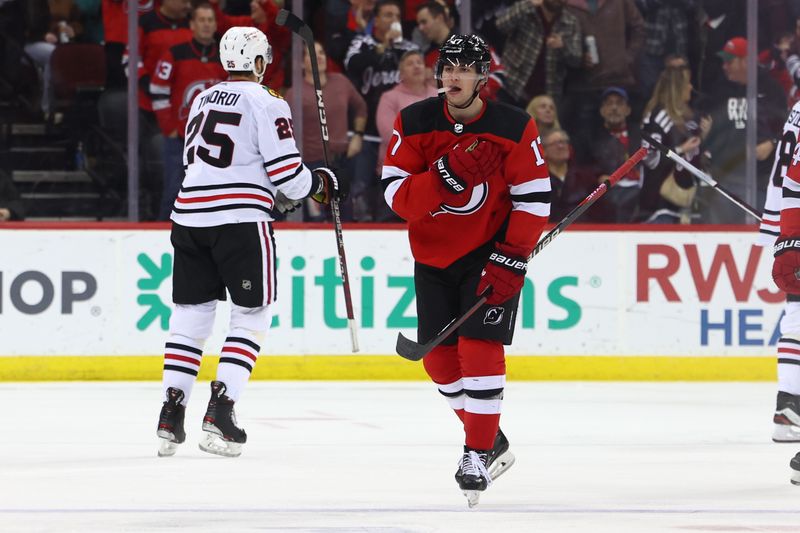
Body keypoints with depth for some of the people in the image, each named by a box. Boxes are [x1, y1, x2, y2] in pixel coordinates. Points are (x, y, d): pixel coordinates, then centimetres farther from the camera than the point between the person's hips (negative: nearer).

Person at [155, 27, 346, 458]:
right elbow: (286, 173, -10)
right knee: (252, 315, 3)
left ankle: (171, 413, 5)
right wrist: (319, 184, 10)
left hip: (190, 213, 6)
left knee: (191, 313, 12)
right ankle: (219, 411, -10)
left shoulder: (202, 100, 17)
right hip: (240, 220, -6)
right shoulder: (265, 103, -5)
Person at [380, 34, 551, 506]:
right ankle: (490, 441, 24)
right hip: (433, 256, 4)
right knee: (440, 358, 4)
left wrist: (509, 262, -18)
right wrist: (449, 173, -31)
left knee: (479, 348, -16)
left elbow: (533, 200, -11)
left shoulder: (515, 129, -13)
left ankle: (478, 454, -9)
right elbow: (397, 194, -16)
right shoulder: (414, 125, -9)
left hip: (491, 252, -3)